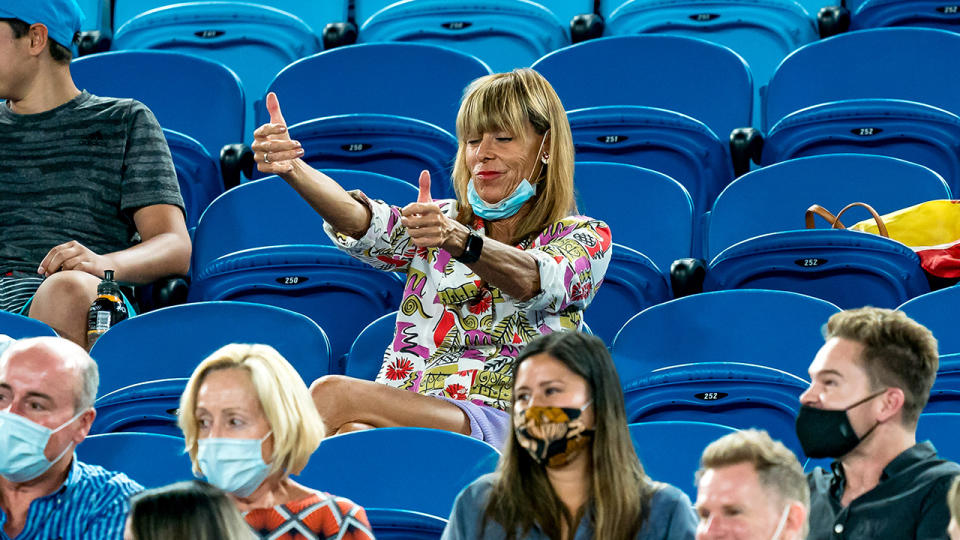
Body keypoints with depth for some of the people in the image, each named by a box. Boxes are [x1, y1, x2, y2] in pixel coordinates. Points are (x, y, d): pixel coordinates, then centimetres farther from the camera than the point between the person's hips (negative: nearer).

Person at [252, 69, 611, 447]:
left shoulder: (585, 238, 10)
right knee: (354, 432, -36)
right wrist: (290, 168, -23)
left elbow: (531, 280, -15)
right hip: (403, 415, 3)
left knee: (332, 394, -30)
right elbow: (361, 221, -1)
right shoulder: (438, 222, 21)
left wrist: (458, 241, -37)